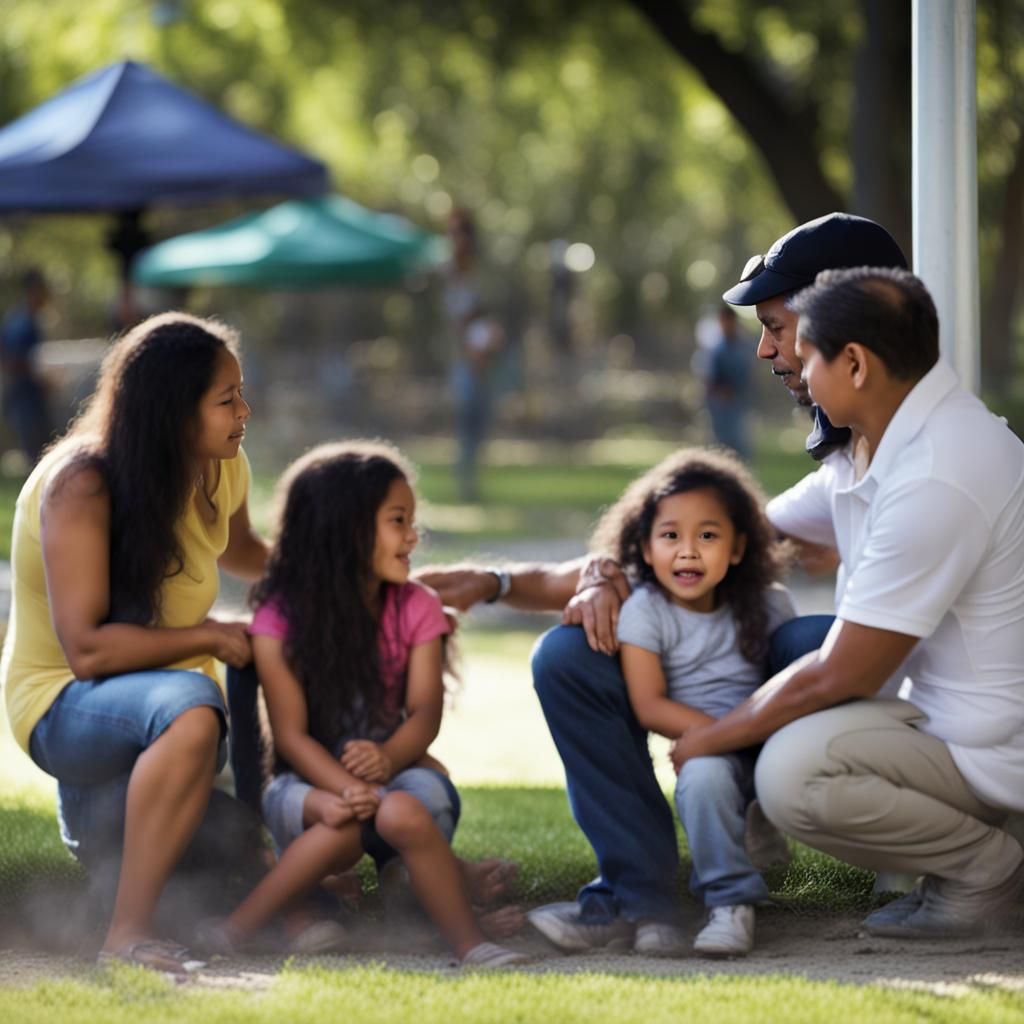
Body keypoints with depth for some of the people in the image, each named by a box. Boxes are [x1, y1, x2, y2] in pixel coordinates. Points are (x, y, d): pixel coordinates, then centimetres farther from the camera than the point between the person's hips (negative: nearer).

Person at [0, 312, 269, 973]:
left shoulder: (220, 471, 0)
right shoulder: (80, 485, -22)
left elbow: (238, 552, 25)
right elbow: (86, 649, -28)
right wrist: (206, 637, -23)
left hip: (156, 700, 8)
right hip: (66, 704, -8)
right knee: (192, 708, -41)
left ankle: (101, 812, 24)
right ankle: (128, 934, -36)